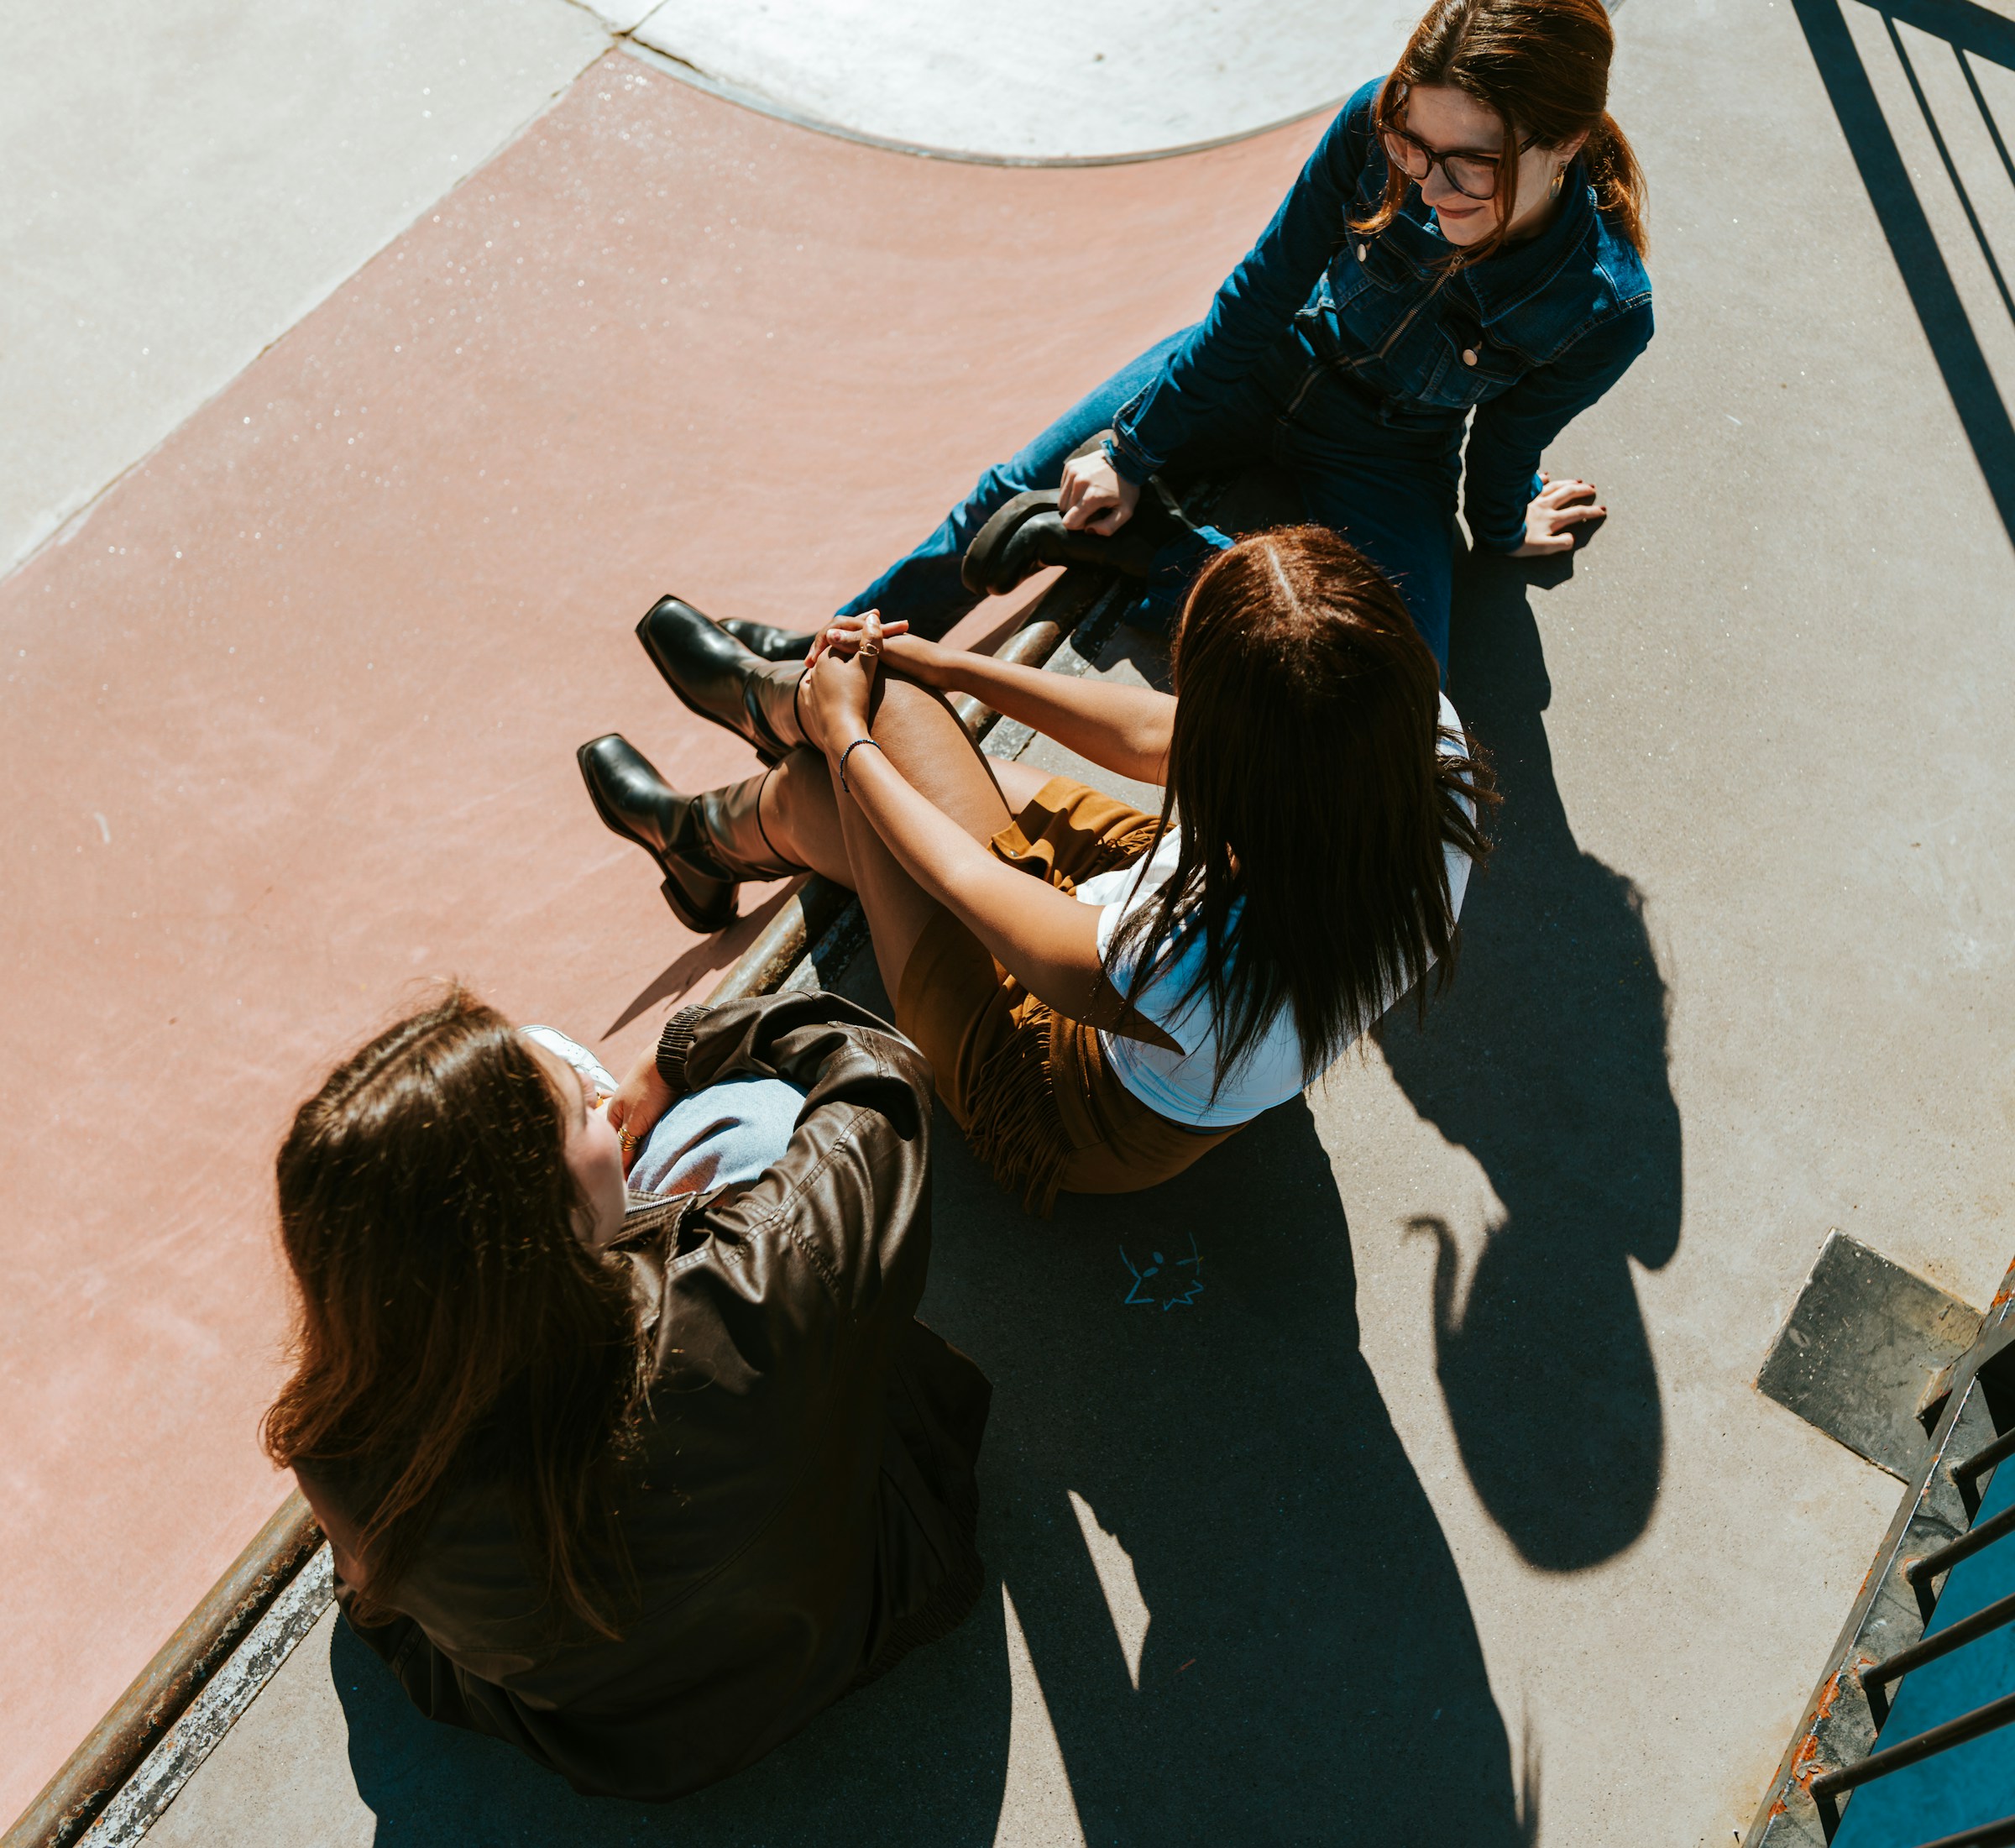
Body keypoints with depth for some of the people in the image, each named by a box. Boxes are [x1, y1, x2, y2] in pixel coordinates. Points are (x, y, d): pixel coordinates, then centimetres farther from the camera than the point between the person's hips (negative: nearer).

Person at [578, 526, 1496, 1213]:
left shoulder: (1189, 964, -46)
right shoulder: (1429, 745, -31)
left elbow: (964, 879, -23)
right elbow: (1163, 741, -12)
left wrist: (847, 736, -4)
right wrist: (958, 667, 0)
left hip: (1086, 1127, -5)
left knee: (813, 783, 6)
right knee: (894, 700, 8)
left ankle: (706, 837, 45)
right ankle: (770, 695, 46)